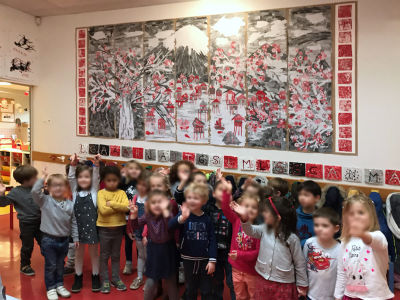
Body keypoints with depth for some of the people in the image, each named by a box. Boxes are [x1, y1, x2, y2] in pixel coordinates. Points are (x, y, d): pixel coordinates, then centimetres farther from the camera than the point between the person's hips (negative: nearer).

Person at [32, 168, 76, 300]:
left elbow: (74, 222, 3)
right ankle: (51, 288, 24)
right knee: (50, 265, 8)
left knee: (60, 265, 18)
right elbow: (35, 191, -26)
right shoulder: (45, 201, -9)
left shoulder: (70, 205, -4)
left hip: (64, 240, 3)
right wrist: (43, 177, -25)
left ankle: (59, 285, 35)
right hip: (49, 239, -3)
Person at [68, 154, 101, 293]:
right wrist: (73, 165, -26)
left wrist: (96, 165, -30)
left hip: (92, 225, -1)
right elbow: (70, 178, -10)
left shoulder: (94, 190, 0)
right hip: (78, 226, 1)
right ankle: (78, 278, 28)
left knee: (94, 253, 11)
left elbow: (96, 178, -14)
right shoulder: (75, 191, 2)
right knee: (78, 253, 13)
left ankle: (95, 277, 26)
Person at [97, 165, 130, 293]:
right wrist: (119, 207, -16)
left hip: (118, 228, 2)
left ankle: (116, 278, 27)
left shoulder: (121, 193, 1)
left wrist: (111, 203, -20)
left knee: (116, 256, 15)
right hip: (104, 228, -2)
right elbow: (103, 210, -20)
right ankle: (105, 280, 20)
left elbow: (126, 207, -16)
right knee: (104, 256, 8)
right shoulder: (101, 193, -7)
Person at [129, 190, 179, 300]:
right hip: (153, 250, 3)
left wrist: (165, 210, -50)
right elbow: (135, 227, -3)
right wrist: (134, 214, -20)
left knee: (170, 280, 13)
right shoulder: (147, 216, -6)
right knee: (151, 282, 6)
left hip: (168, 250, -2)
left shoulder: (167, 215, -20)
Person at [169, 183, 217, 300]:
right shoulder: (184, 215, -9)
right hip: (188, 259, 0)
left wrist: (212, 260, -7)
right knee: (190, 290, 17)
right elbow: (170, 226, -28)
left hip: (205, 260, 0)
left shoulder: (207, 219, -5)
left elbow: (212, 240, -2)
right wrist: (182, 218, -48)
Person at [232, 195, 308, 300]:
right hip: (263, 281, 4)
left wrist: (302, 285, 0)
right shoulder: (265, 229, -4)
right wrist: (244, 218, -32)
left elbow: (300, 263, -8)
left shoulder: (291, 238, -17)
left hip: (284, 285, -4)